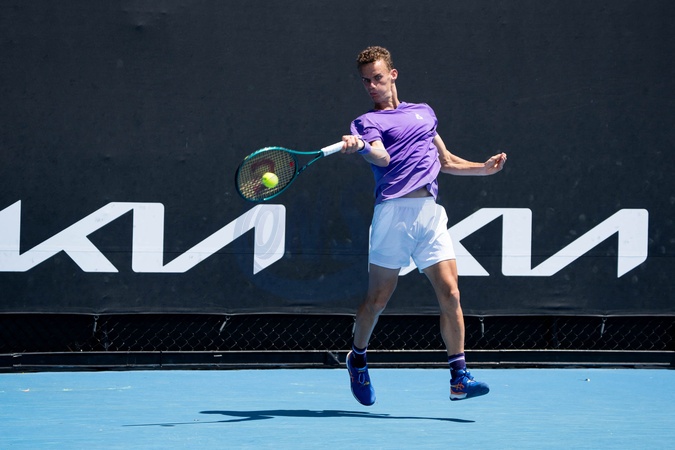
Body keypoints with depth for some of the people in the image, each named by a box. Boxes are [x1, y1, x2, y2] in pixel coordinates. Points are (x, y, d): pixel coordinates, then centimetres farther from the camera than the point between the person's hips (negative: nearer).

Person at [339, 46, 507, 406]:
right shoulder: (368, 121, 8)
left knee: (450, 294, -7)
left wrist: (484, 168, 21)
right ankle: (357, 357, 27)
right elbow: (383, 157, -13)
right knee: (377, 299, 1)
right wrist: (361, 147, -34)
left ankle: (459, 378, -5)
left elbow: (445, 161, 33)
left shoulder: (424, 113, 25)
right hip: (394, 211, -4)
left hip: (430, 212, 4)